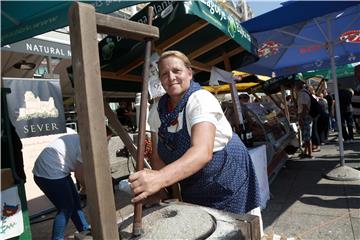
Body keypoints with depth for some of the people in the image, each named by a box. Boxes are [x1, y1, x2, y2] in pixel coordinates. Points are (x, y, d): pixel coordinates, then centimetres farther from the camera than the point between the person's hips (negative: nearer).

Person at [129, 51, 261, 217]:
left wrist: (161, 178, -54)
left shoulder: (201, 100, -25)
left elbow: (203, 152, -40)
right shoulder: (157, 109, -6)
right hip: (191, 187, 5)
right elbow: (158, 156, -4)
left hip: (227, 181, -5)